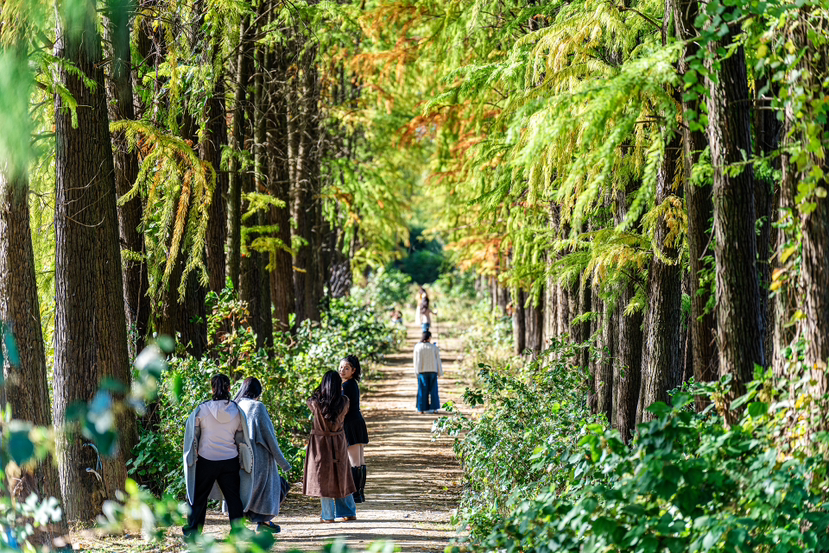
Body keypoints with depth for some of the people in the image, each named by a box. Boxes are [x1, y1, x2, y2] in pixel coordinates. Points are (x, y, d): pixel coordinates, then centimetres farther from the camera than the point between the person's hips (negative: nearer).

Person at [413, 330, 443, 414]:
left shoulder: (417, 347, -5)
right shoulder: (434, 347, -5)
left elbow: (416, 361, -1)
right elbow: (438, 361, -1)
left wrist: (416, 372, 8)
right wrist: (440, 372, 6)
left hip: (422, 371, 0)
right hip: (432, 371, 0)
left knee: (422, 391, 5)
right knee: (433, 390, 9)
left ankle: (421, 409, 4)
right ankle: (434, 408, 9)